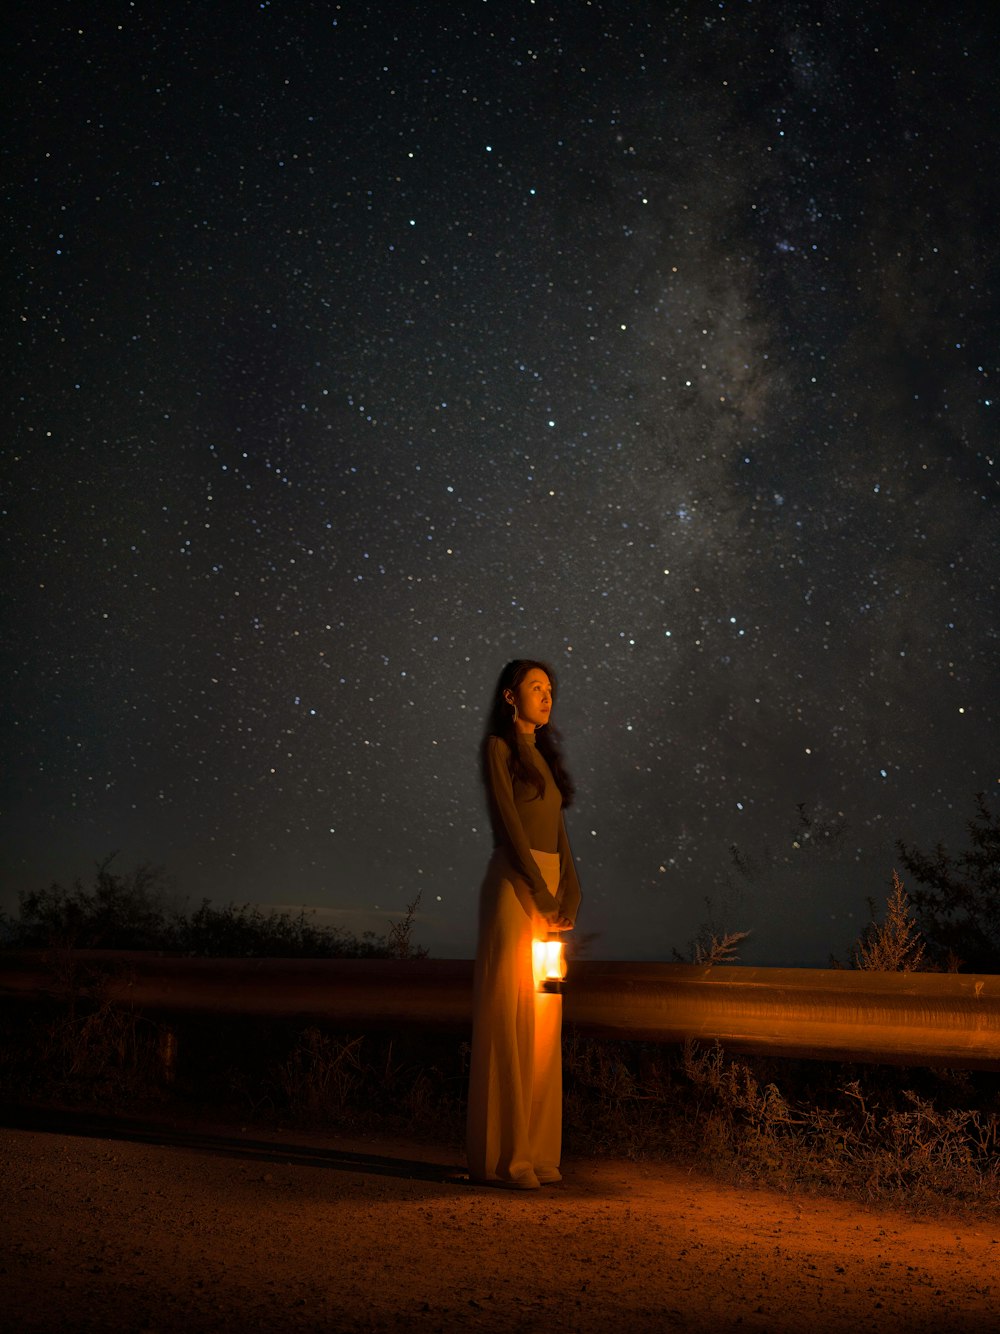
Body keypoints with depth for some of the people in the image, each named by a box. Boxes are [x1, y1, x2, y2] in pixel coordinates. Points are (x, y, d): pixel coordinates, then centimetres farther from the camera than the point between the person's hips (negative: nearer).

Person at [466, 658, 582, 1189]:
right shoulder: (499, 747, -1)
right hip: (515, 886, -8)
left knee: (542, 1020, 7)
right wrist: (541, 892, -16)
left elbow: (558, 831, 16)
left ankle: (534, 1150, 12)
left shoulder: (544, 755, 21)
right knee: (510, 1017, -7)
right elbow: (509, 822, -11)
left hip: (549, 888, 8)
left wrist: (569, 891, 2)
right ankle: (501, 1155, -4)